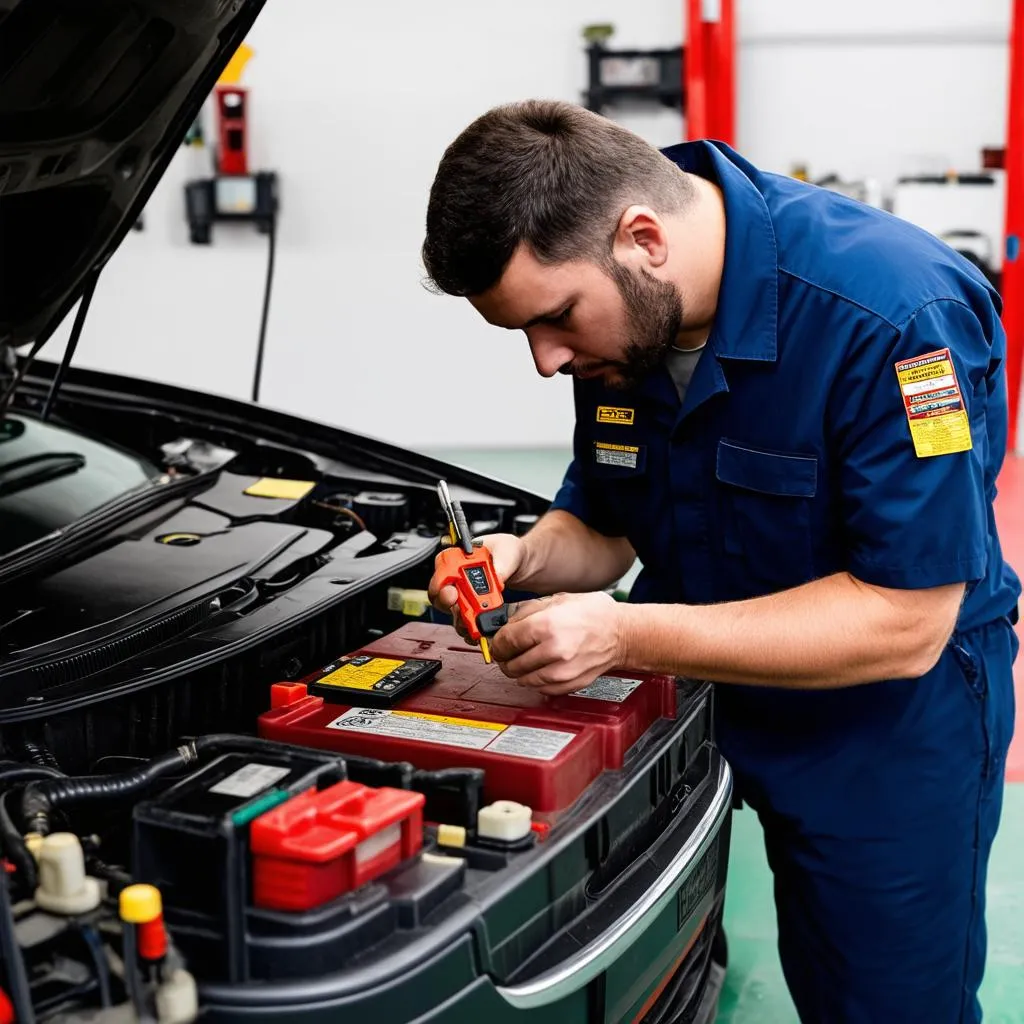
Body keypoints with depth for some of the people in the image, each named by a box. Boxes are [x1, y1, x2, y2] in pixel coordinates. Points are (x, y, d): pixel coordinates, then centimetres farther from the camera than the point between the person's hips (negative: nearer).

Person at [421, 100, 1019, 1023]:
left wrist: (625, 637, -33)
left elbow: (902, 623, -29)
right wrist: (527, 558, -18)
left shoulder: (895, 314, -29)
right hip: (698, 694, 6)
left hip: (887, 725, -5)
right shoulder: (615, 312, -7)